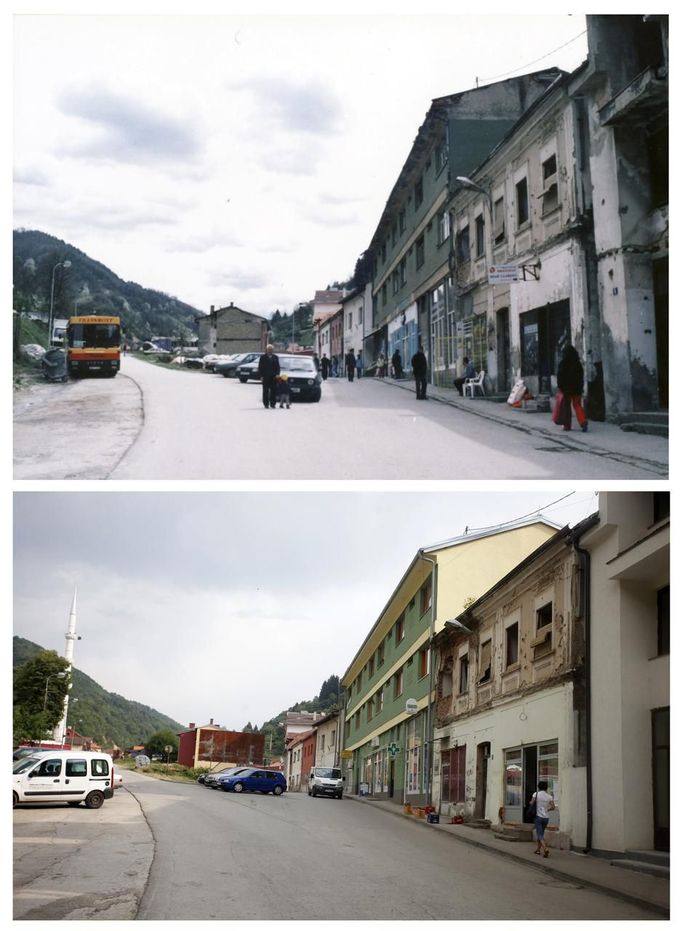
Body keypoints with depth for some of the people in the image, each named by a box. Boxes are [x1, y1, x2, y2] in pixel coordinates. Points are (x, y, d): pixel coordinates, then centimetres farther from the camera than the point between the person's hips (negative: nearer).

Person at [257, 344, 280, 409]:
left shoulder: (275, 357, 11)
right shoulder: (263, 357, 4)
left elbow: (278, 367, 11)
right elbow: (260, 367, 1)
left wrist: (277, 374, -3)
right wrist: (261, 376, -7)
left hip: (273, 377, 2)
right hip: (265, 377, -2)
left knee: (273, 391, 0)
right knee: (265, 391, 1)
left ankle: (272, 404, 5)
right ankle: (266, 404, 6)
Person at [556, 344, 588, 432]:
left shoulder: (563, 363, -9)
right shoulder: (578, 363, 4)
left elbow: (560, 375, -10)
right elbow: (581, 376, 8)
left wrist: (560, 386, -1)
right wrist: (580, 387, 15)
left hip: (566, 388, -3)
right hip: (577, 388, 3)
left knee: (566, 406, 6)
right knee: (577, 405, 7)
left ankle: (567, 425, 7)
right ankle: (583, 421, -14)